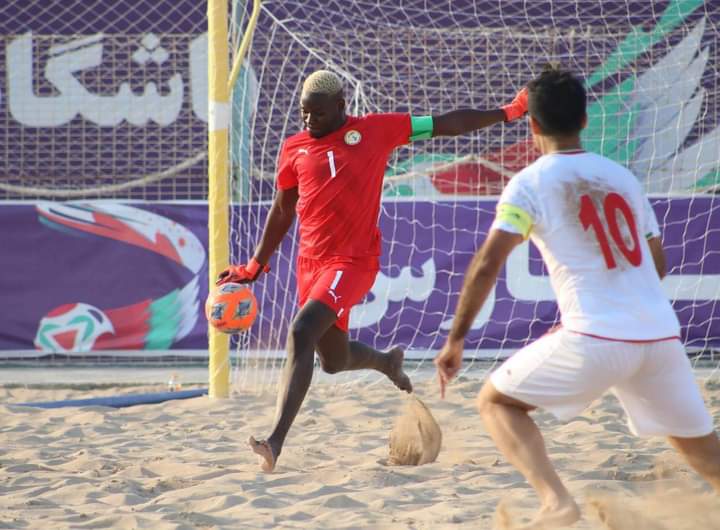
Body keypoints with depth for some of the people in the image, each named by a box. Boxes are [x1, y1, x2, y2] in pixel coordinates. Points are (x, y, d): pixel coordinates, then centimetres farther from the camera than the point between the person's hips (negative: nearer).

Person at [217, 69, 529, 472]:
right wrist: (256, 266, 20)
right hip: (311, 261, 6)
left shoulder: (375, 130, -2)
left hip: (353, 261, -6)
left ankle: (277, 442, -30)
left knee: (301, 333, -25)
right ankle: (387, 361, 51)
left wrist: (507, 113, 0)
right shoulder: (294, 149, 8)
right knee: (335, 360, 15)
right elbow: (283, 211, 20)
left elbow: (444, 125, 3)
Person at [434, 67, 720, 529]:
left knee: (497, 401, 13)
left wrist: (456, 339, -2)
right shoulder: (623, 177, 16)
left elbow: (487, 265, -8)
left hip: (595, 340, -4)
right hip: (662, 335, 5)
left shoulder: (530, 183, 1)